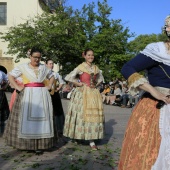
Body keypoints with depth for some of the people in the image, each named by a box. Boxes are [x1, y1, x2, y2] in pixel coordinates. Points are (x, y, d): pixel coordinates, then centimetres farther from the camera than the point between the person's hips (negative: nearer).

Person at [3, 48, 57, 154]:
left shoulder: (44, 68, 13)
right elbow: (10, 75, 5)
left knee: (42, 118, -1)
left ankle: (40, 144, 3)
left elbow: (52, 76, 25)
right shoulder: (23, 67, 5)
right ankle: (27, 143, 5)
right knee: (26, 118, -3)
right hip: (27, 96, -2)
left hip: (42, 96, 2)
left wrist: (49, 86, 9)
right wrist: (17, 87, -5)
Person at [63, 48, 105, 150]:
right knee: (81, 114, 0)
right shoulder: (81, 67, -3)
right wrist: (78, 83, -7)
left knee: (93, 115, 0)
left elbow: (101, 78, 25)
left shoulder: (96, 68, 10)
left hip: (94, 94, 4)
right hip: (83, 93, -4)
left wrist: (96, 85, 7)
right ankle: (77, 137, 17)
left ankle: (92, 141, 4)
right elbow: (68, 77, -6)